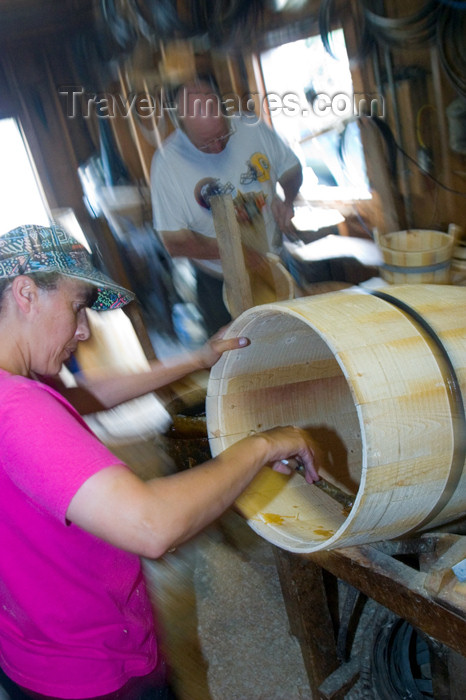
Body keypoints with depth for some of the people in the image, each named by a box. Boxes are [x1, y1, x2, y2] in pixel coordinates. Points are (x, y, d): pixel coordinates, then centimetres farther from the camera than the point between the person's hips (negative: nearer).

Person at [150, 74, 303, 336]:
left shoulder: (253, 128, -13)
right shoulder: (167, 162, -23)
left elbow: (292, 169, 5)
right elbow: (176, 242, -20)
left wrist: (286, 200, -17)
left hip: (275, 265, 3)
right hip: (220, 284, -3)